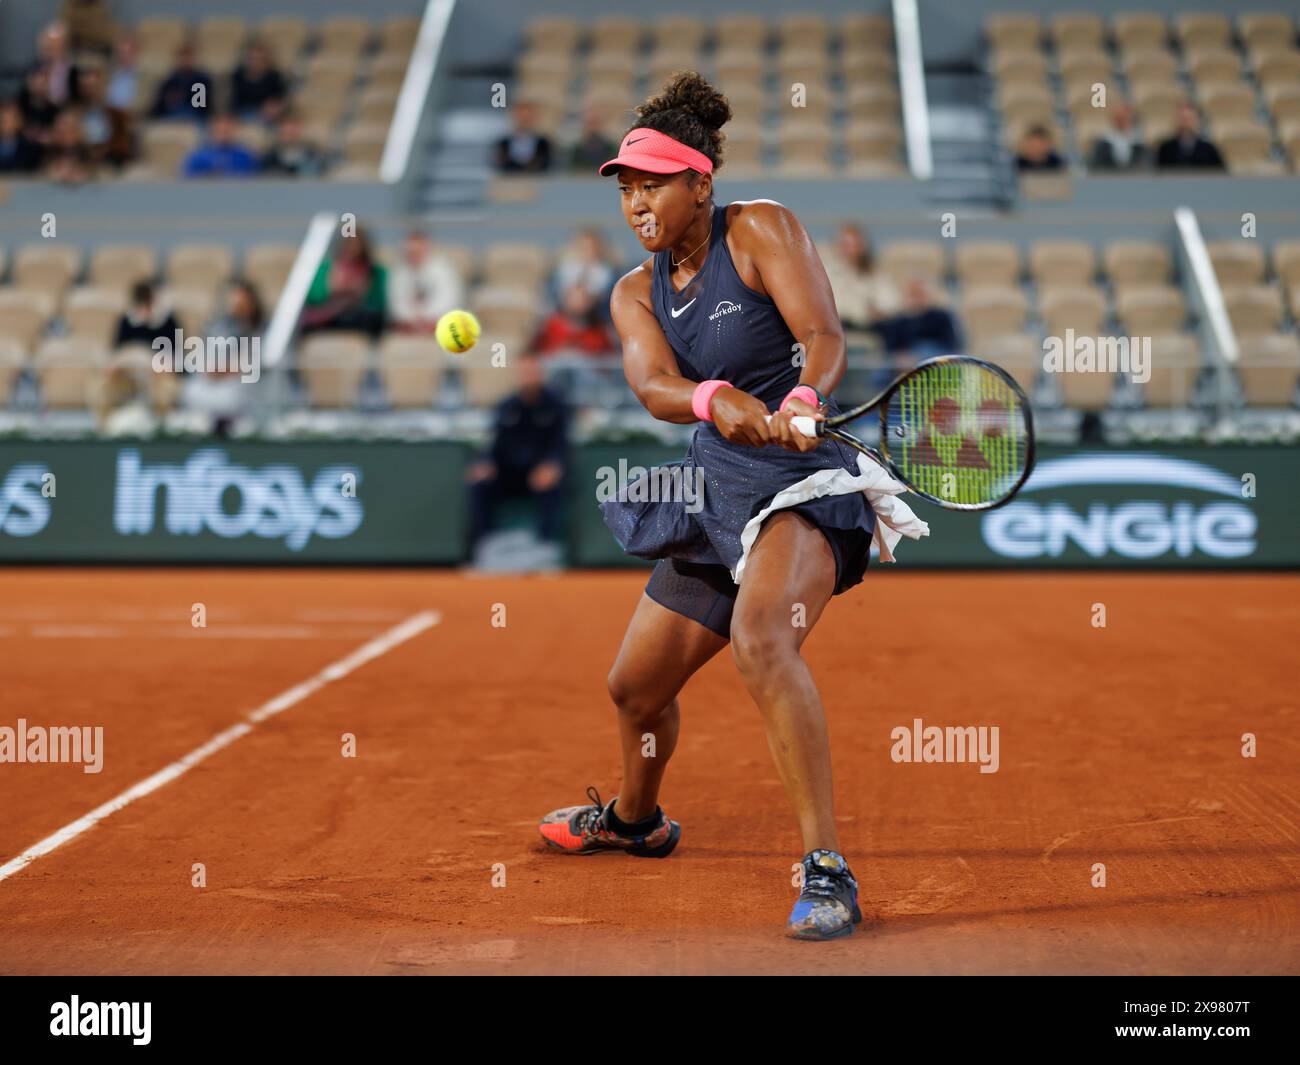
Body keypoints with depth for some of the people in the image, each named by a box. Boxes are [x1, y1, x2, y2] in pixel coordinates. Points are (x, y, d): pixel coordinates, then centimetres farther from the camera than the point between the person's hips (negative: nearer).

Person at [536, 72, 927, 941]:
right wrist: (713, 400, -33)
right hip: (714, 496, 7)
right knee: (636, 684, 16)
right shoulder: (636, 292, 9)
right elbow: (653, 385, -11)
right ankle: (636, 819, 50)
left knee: (759, 635, -35)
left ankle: (828, 870, -35)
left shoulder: (761, 230, -5)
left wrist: (801, 399, -38)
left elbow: (824, 334, -16)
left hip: (806, 481, -7)